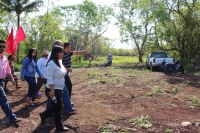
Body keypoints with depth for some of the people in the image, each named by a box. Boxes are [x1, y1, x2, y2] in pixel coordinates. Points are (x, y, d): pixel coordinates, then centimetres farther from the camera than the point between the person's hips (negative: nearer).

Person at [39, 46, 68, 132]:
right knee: (58, 107, 5)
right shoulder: (52, 63, -21)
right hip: (53, 90, -9)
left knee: (56, 107, 19)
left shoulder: (59, 62, 8)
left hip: (59, 89, 9)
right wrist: (52, 90, -26)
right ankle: (59, 126, 22)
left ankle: (44, 115, 38)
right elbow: (49, 78, -25)